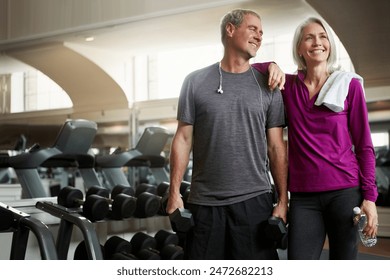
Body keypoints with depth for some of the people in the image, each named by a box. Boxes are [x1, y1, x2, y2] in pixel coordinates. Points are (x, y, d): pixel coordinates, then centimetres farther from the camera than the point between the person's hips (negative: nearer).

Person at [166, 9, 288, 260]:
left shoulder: (268, 88, 6)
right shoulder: (196, 82, 3)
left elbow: (276, 147, 5)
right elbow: (183, 139, 3)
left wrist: (283, 200, -1)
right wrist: (174, 193, -3)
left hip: (254, 200, 1)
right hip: (204, 202, 0)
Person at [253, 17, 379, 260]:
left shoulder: (350, 85, 2)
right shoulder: (288, 85, 7)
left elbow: (364, 146, 2)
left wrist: (369, 196, -4)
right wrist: (272, 66, -4)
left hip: (345, 190, -1)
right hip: (303, 196, 1)